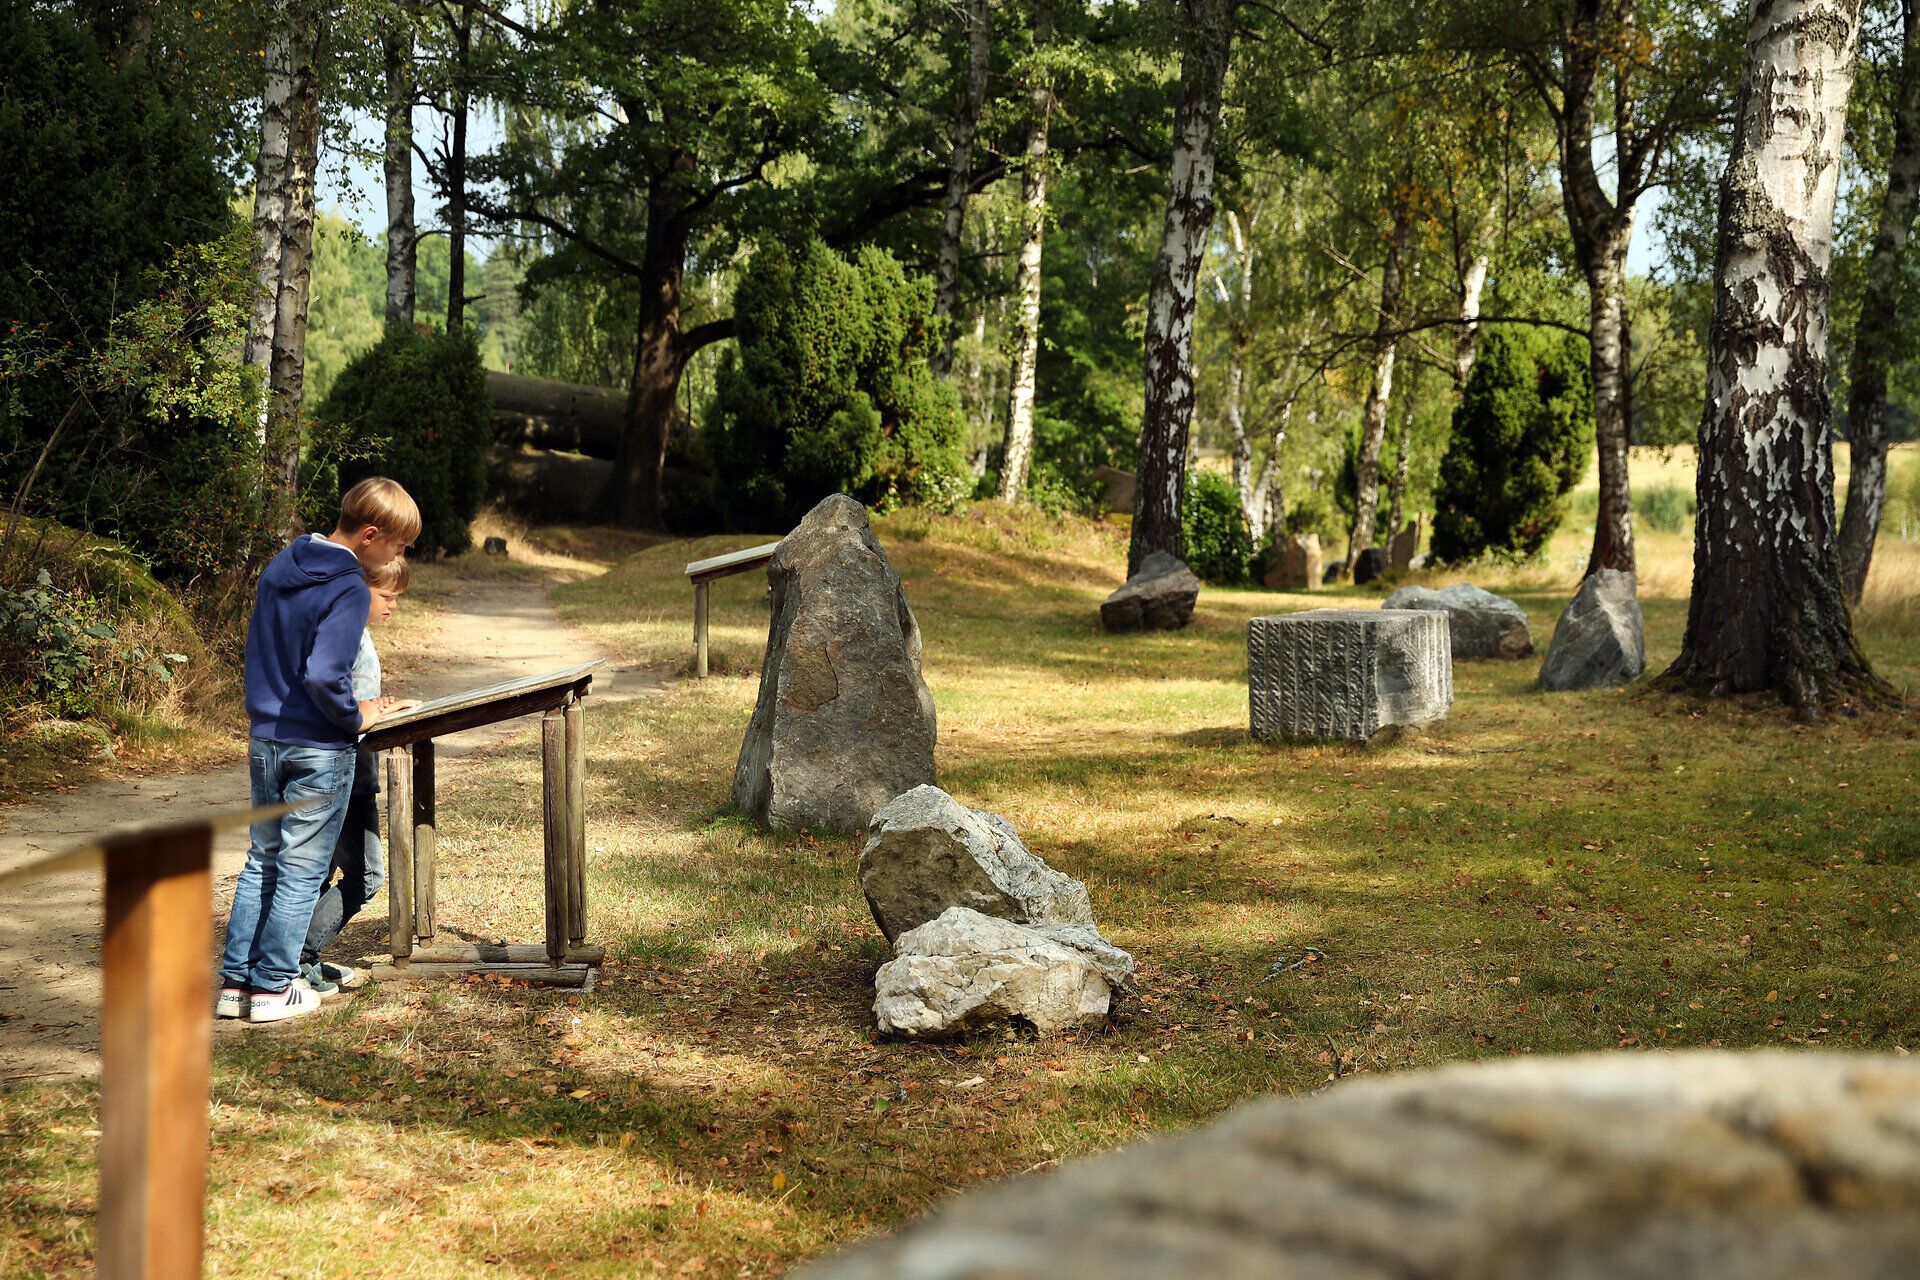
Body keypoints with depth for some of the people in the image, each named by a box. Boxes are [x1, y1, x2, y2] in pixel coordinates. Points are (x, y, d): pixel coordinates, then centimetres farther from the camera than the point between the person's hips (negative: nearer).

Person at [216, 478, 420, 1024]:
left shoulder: (280, 566, 7)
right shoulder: (349, 590, -19)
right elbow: (324, 676, -27)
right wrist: (356, 720, -10)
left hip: (266, 741, 7)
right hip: (319, 749, -7)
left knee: (262, 860, 16)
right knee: (302, 870, 4)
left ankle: (234, 980, 16)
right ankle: (273, 987, 10)